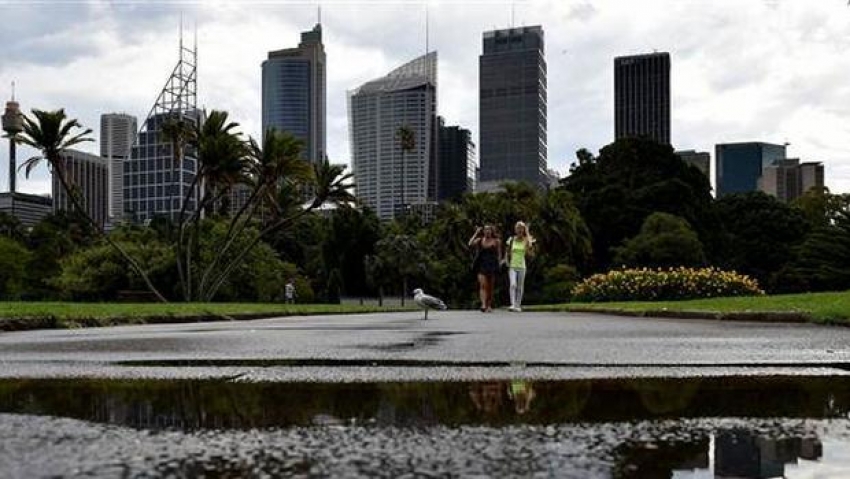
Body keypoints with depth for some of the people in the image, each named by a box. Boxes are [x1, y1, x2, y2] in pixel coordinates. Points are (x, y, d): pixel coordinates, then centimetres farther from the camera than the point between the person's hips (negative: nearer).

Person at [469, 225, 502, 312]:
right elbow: (470, 244, -9)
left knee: (490, 287, 6)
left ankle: (489, 306, 16)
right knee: (483, 285, -15)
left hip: (492, 266, 0)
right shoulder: (479, 240, 8)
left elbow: (499, 254, 9)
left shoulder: (496, 241, 6)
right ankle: (483, 305, -27)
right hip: (481, 266, 0)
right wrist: (476, 233, -5)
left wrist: (497, 262, -6)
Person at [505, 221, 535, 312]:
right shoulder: (511, 240, 2)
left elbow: (530, 253, -6)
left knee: (520, 287, 6)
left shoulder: (526, 241, 1)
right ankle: (512, 304, -21)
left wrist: (531, 245, -21)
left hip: (521, 266, 1)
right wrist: (507, 262, 0)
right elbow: (508, 252, 11)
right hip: (512, 266, -1)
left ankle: (518, 305, 16)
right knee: (513, 285, -17)